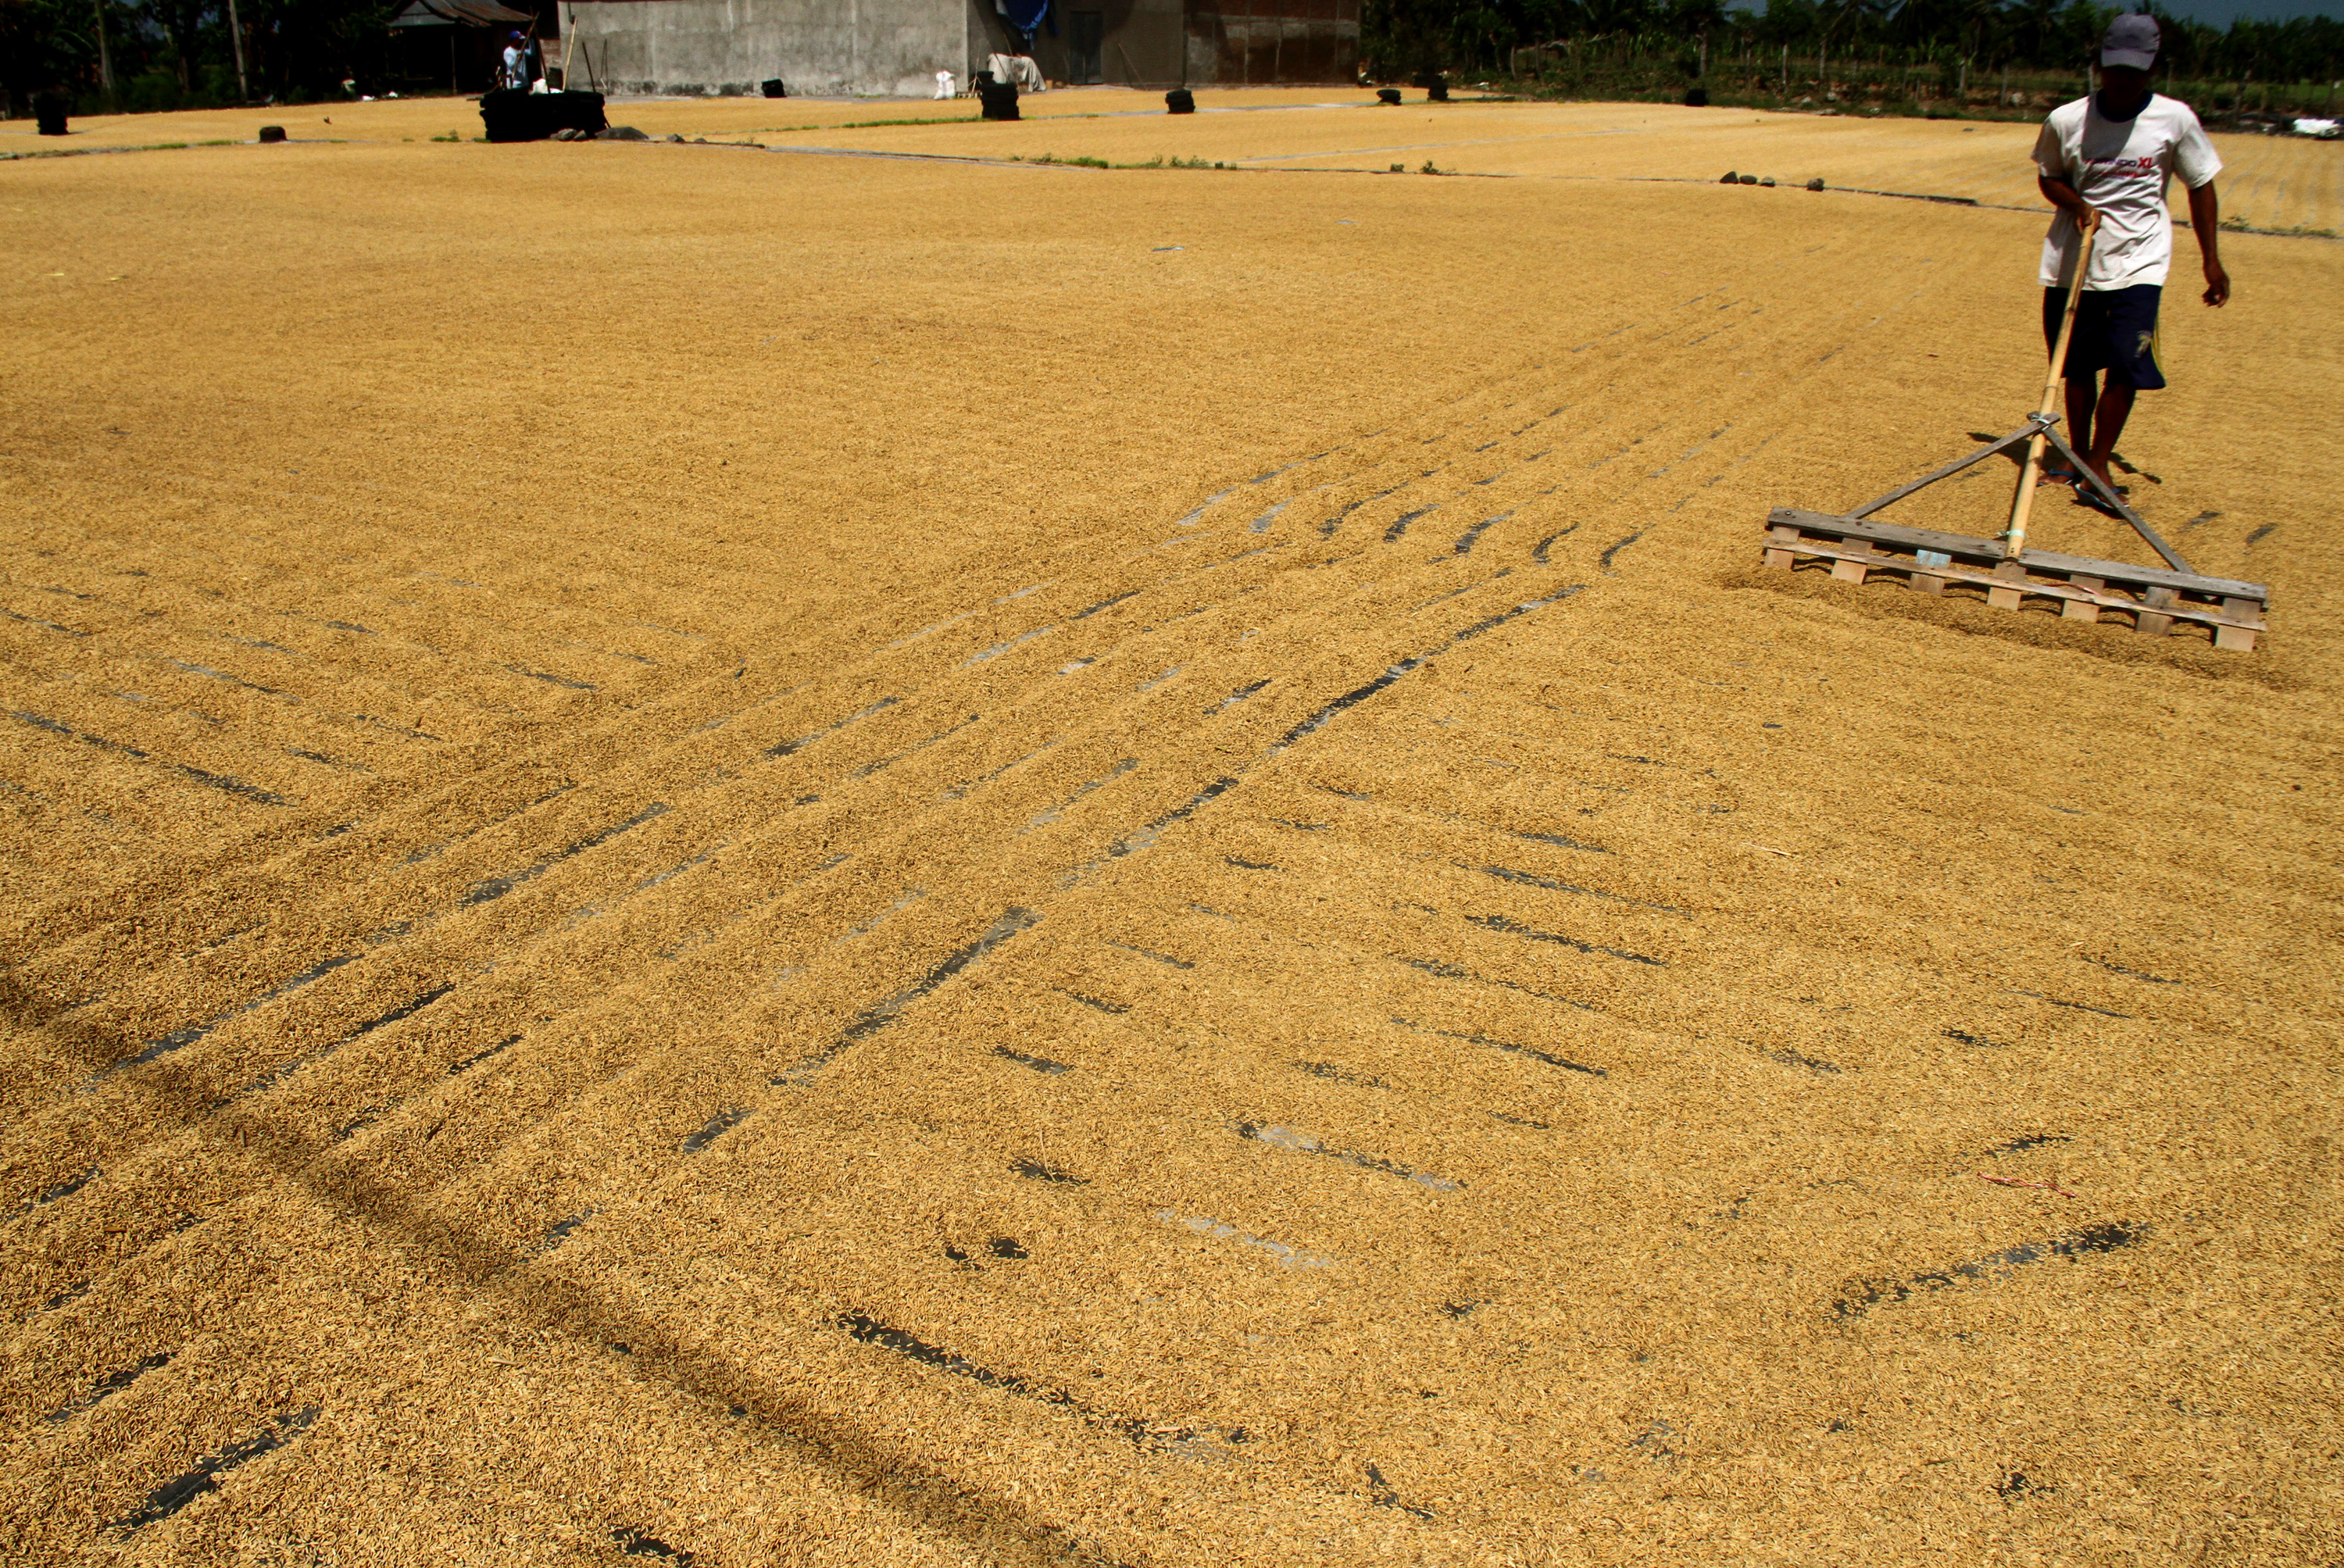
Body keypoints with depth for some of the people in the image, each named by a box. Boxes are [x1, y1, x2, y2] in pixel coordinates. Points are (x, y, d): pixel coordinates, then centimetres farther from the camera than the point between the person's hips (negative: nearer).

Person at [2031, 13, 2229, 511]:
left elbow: (2200, 188, 5)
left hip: (2140, 261, -1)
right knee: (2079, 365, 9)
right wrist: (2078, 205, -11)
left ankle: (2098, 469, -2)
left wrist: (2211, 260, 3)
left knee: (2127, 366, -12)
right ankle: (2079, 454, 28)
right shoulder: (2066, 120, -5)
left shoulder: (2175, 120, -5)